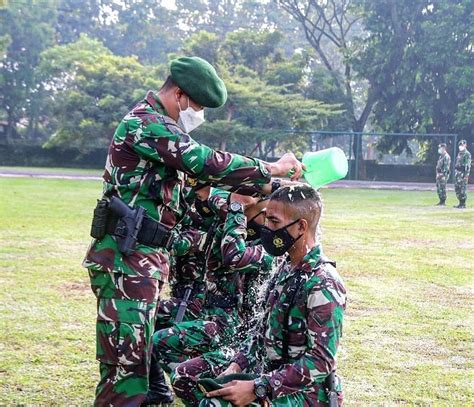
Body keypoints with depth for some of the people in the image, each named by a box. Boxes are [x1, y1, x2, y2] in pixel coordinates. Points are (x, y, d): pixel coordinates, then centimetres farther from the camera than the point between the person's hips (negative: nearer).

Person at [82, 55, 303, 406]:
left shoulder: (159, 126, 21)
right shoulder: (146, 124, -13)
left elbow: (198, 173, 23)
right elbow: (207, 164, -19)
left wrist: (265, 186, 16)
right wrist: (271, 169, -11)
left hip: (146, 257, 11)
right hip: (126, 258, -11)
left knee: (140, 354, 14)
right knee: (127, 361, -11)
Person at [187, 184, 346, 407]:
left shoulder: (323, 285, -18)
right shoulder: (286, 270, 9)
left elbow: (321, 362, -22)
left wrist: (256, 389, -23)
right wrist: (235, 366, 1)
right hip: (269, 377, 8)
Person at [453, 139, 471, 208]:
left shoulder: (467, 154, -10)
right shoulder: (459, 153, 18)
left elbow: (468, 165, -15)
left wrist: (466, 175, -20)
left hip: (463, 173, -9)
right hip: (457, 172, 9)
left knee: (463, 188, -8)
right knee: (457, 188, 9)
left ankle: (463, 204, -3)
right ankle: (460, 203, 16)